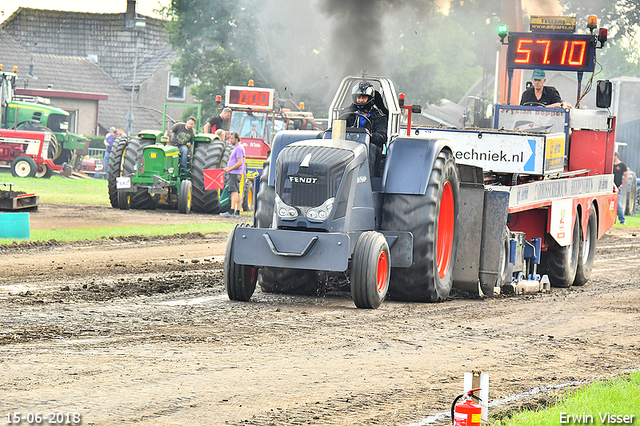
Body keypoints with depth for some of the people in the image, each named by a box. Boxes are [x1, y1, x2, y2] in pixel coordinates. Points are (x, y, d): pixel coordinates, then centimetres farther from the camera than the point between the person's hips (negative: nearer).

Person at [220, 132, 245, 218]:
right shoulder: (236, 148, 21)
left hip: (235, 173, -11)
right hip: (234, 173, 11)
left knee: (234, 191, -17)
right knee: (237, 193, 9)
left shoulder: (239, 148, -11)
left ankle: (231, 211, -26)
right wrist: (228, 169, 19)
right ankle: (237, 212, 10)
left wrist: (230, 169, -16)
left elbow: (240, 163, -19)